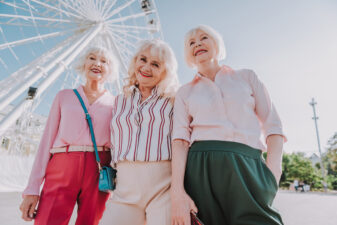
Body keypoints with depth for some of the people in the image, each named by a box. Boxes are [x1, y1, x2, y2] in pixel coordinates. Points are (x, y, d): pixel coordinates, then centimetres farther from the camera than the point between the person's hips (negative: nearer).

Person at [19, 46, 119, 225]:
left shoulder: (115, 103, 9)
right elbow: (48, 139, 7)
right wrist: (32, 189, 0)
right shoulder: (64, 96, 12)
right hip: (61, 171, 0)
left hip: (98, 173, 0)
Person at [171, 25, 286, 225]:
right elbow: (180, 139, 1)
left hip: (247, 168, 0)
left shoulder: (247, 77, 13)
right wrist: (177, 192, -12)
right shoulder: (185, 93, 13)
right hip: (200, 169, 0)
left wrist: (272, 176, -7)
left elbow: (273, 126, 8)